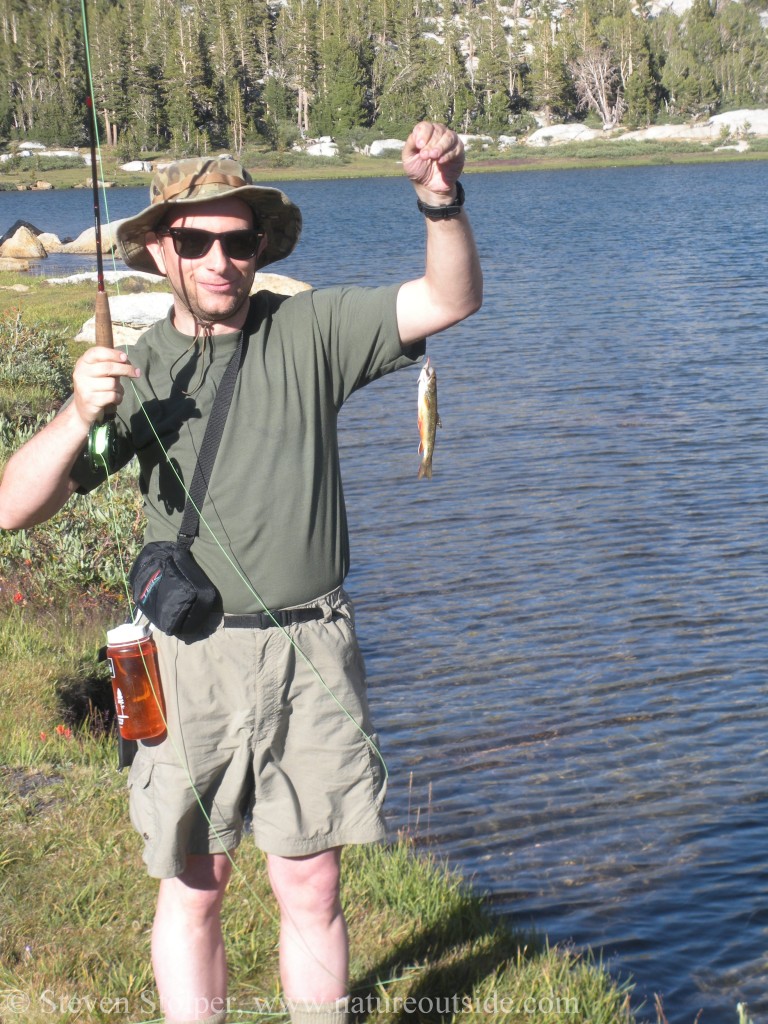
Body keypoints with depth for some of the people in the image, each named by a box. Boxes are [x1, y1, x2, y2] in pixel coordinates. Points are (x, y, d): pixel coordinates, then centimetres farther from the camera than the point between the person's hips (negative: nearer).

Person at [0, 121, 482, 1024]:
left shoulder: (310, 331, 3)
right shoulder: (132, 373, 4)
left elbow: (451, 301, -5)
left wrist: (441, 200, -22)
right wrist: (78, 417, -19)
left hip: (310, 653, 0)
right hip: (190, 659, 1)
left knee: (311, 886, 8)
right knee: (193, 885, 8)